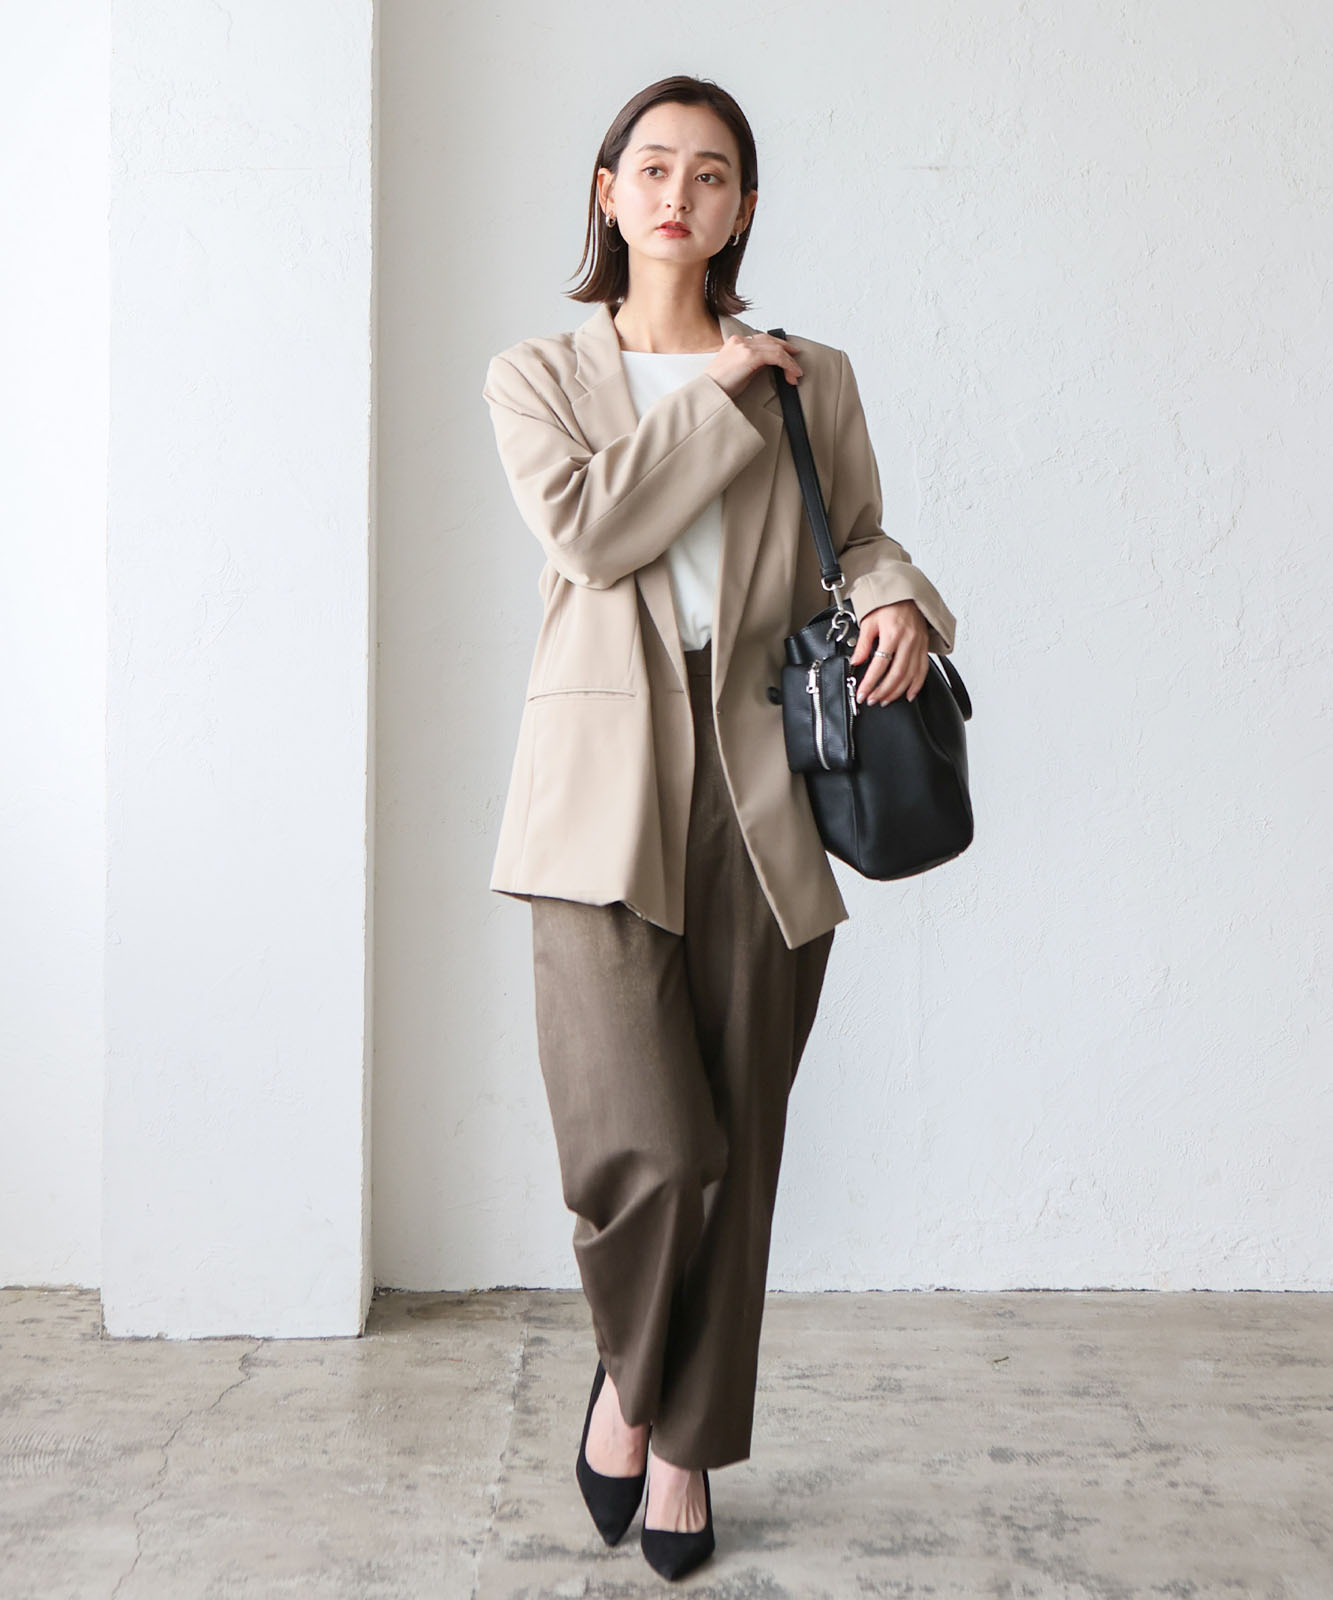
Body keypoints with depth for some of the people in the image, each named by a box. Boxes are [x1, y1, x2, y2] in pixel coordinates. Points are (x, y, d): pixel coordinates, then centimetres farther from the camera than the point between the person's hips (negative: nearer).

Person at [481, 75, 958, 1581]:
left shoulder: (811, 379, 14)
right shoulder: (534, 374, 10)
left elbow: (860, 539, 17)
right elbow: (588, 528, -7)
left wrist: (903, 602, -5)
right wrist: (717, 392, -3)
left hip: (760, 790, 2)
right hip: (605, 790, -2)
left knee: (736, 1146, 6)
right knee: (644, 1143, -12)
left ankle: (685, 1442, 28)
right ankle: (625, 1374, 23)